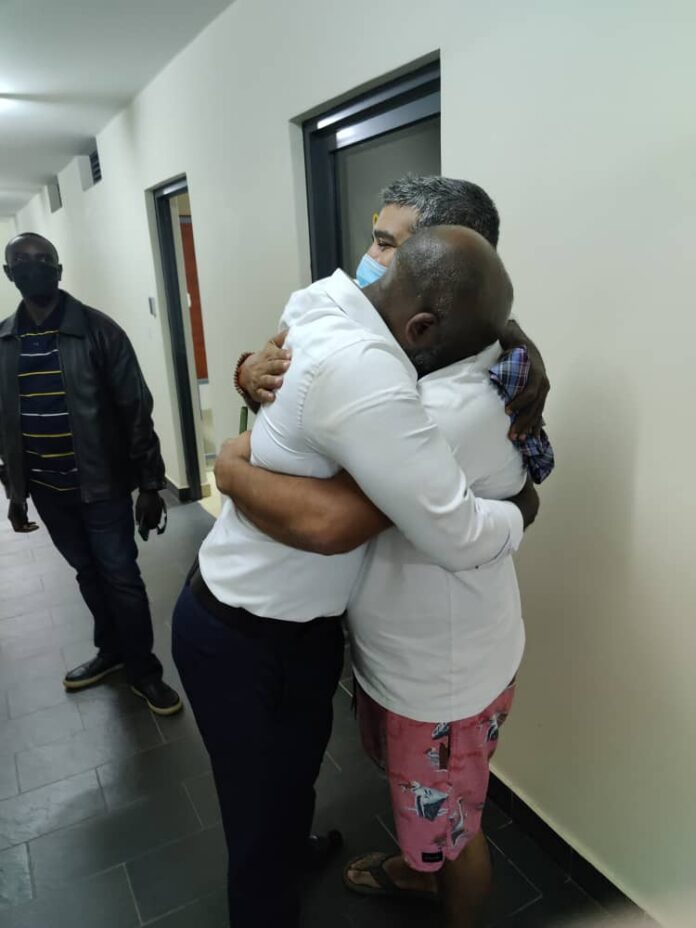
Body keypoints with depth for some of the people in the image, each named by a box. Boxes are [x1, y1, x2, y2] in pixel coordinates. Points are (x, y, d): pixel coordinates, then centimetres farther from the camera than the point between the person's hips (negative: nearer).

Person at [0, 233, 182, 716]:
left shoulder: (98, 330, -11)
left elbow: (135, 411, -11)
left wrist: (151, 484, -12)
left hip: (102, 484, -4)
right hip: (46, 490, 5)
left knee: (121, 578, 4)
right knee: (88, 575, 19)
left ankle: (144, 670, 21)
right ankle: (111, 650, 39)